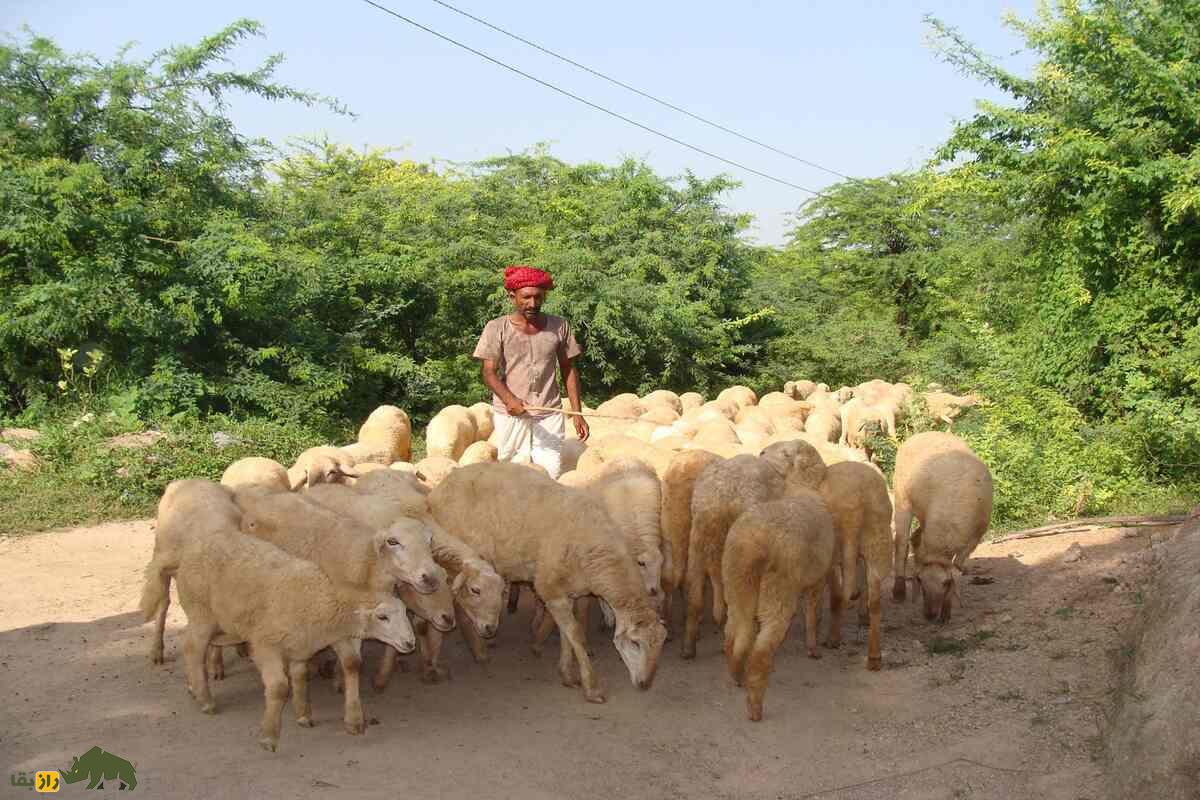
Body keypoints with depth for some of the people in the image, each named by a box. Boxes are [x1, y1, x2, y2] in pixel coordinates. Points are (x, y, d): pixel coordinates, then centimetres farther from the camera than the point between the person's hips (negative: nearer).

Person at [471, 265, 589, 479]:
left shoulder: (559, 326, 7)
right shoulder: (497, 328, 0)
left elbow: (569, 370, 13)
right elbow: (488, 372, -7)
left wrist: (576, 413, 7)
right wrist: (509, 399, -27)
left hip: (550, 416, 2)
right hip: (510, 415, -2)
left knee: (551, 474, -4)